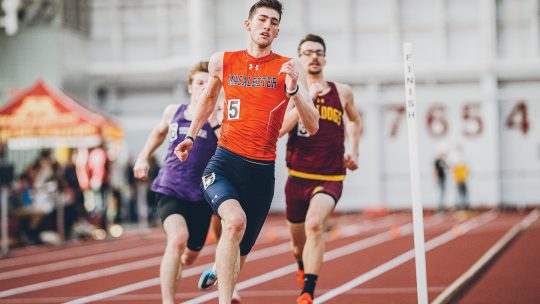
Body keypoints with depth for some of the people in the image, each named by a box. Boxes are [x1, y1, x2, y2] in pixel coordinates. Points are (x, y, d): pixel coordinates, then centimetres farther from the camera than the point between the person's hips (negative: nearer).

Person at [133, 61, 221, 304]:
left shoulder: (220, 119, -5)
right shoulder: (173, 111, 4)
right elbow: (160, 131, 28)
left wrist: (213, 121, -29)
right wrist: (144, 157, 21)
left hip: (200, 197, 1)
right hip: (169, 190, -1)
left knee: (190, 256, 15)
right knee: (178, 238, -28)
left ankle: (174, 267, 52)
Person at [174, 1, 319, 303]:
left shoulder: (289, 68, -1)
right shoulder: (223, 62, 5)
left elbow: (312, 127, -7)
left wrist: (293, 89, -20)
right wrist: (191, 135, 27)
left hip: (262, 172, 1)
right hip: (224, 164, -1)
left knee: (239, 255, 11)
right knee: (235, 221, -32)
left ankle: (217, 274, 44)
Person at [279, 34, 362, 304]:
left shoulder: (342, 92, 4)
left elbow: (354, 120, 26)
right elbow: (278, 129, -19)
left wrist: (353, 152, 17)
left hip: (330, 179, -1)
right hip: (298, 177, 1)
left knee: (314, 224, -29)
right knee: (298, 239, 16)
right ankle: (303, 268, 53)